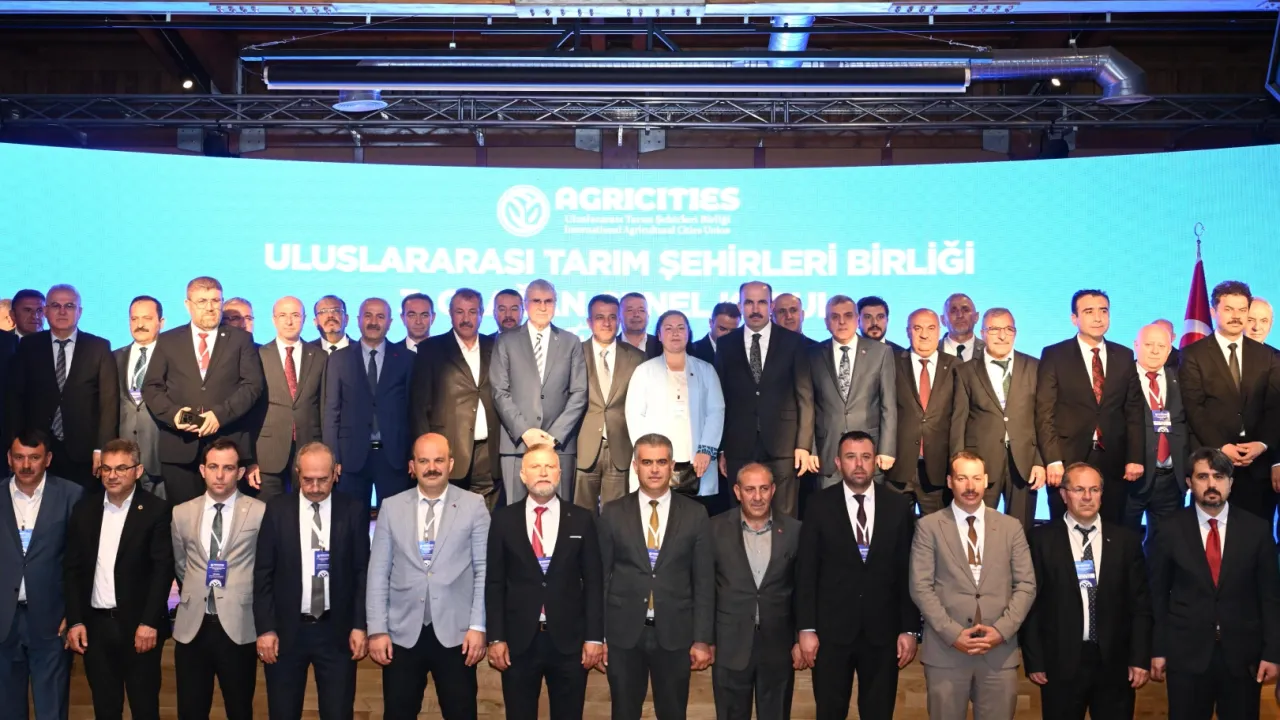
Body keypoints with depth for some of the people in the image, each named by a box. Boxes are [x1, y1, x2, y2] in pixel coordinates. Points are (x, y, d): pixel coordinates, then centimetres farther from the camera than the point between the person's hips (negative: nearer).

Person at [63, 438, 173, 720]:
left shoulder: (156, 510, -6)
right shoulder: (84, 509, 6)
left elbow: (163, 569, -9)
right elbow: (72, 568, 8)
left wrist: (149, 622, -14)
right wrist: (74, 621, 1)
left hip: (139, 624, -3)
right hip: (95, 624, 4)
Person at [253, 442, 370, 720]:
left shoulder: (354, 511, -1)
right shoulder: (276, 510, -1)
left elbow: (362, 572, 1)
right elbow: (263, 574, 0)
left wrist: (359, 625, -3)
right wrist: (265, 628, -4)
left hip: (337, 630, 0)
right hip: (285, 629, 1)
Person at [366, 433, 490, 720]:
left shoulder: (473, 505, 1)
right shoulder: (392, 507, 5)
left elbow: (484, 570, -1)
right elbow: (378, 572, 4)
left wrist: (478, 626, -6)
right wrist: (377, 629, -1)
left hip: (456, 633, -1)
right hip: (402, 633, 2)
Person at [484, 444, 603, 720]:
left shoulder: (582, 519, 3)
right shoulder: (504, 519, 3)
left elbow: (593, 582, 2)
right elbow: (494, 583, 3)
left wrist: (595, 636, -3)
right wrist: (495, 638, -3)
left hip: (569, 640, 0)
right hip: (518, 640, 0)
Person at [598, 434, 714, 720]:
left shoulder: (694, 514, 1)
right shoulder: (613, 513, 1)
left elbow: (704, 581, 2)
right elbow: (601, 577, 3)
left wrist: (703, 639, -2)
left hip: (675, 633, 0)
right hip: (623, 633, 0)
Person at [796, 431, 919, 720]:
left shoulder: (898, 507, 2)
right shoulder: (820, 506, -2)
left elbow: (908, 572, 3)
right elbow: (806, 572, -2)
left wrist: (910, 629, 0)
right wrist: (806, 629, -6)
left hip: (883, 631, 1)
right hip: (832, 630, -1)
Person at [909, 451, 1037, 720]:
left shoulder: (1011, 527, 10)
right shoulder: (928, 526, 2)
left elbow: (1026, 585, 6)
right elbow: (921, 587, -3)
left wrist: (1002, 630, -7)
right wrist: (952, 633, -12)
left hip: (1000, 652, 2)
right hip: (945, 652, -2)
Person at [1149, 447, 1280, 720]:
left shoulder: (1257, 529, 0)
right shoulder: (1171, 530, -2)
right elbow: (1158, 594, 2)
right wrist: (1158, 649, 1)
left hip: (1243, 655, 1)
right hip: (1186, 654, -1)